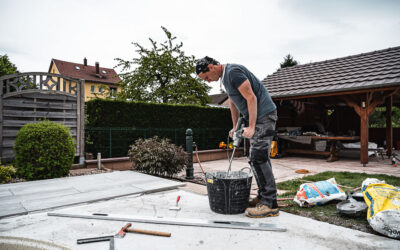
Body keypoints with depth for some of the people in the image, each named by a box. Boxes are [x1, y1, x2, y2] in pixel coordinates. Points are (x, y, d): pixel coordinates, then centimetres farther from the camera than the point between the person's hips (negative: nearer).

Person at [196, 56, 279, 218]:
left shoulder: (233, 72, -15)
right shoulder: (224, 77, 16)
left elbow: (251, 98, -21)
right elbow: (233, 103, 24)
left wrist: (251, 127, -22)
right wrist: (235, 127, 26)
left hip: (264, 115, -10)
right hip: (257, 118, 10)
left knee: (258, 158, -12)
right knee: (258, 158, 11)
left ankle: (270, 204, -5)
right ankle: (263, 197, 20)